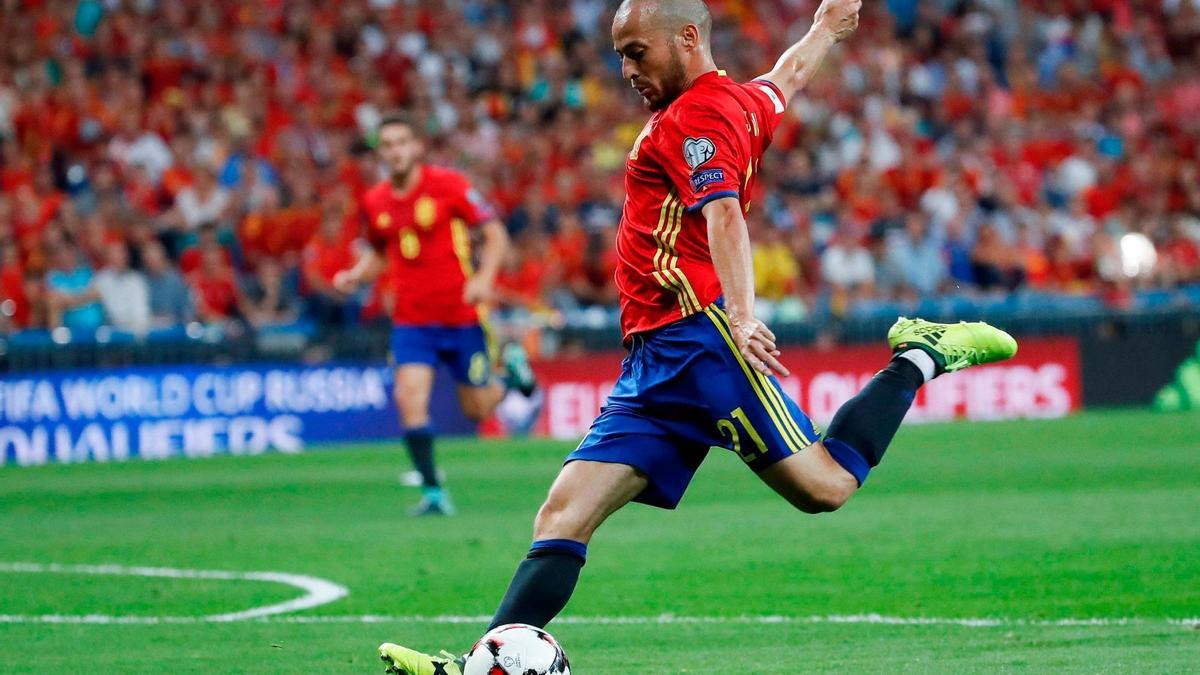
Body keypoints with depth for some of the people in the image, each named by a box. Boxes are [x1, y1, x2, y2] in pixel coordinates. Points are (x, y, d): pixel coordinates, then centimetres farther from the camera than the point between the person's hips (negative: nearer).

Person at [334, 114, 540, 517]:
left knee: (478, 409, 6)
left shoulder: (447, 185, -9)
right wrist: (355, 276, -1)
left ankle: (511, 369, 40)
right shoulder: (375, 203, 4)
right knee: (410, 397, -17)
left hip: (461, 315, -3)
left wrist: (484, 277, -22)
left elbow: (495, 234, -6)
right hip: (411, 319, 3)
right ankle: (432, 492, -10)